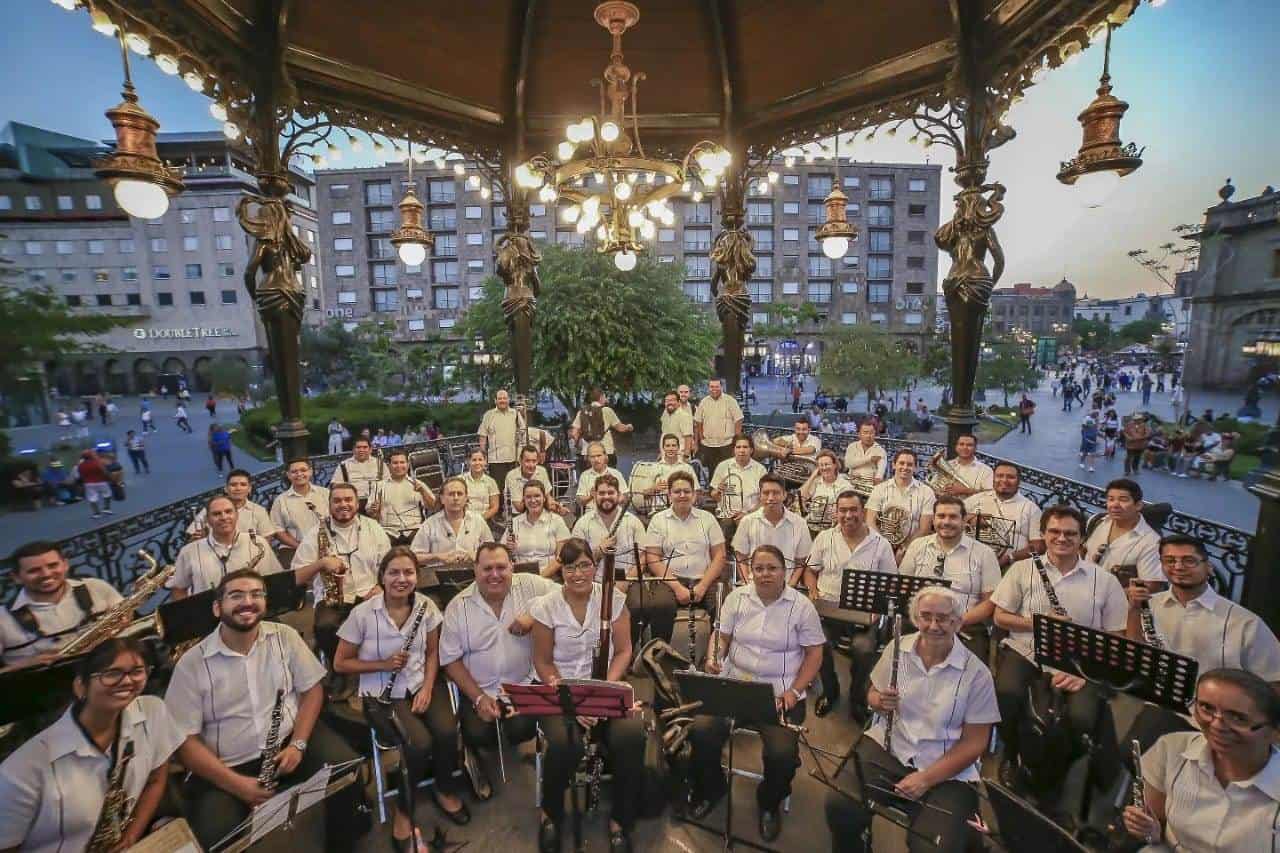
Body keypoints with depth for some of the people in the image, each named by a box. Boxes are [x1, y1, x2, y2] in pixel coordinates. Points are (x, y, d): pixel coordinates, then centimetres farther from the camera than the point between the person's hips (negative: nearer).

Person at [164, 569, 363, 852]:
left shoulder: (285, 636, -2)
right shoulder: (192, 663, -8)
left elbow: (312, 689, 3)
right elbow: (185, 740, -8)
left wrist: (297, 744, -12)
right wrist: (237, 784, -18)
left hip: (289, 739, 2)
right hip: (228, 766, -1)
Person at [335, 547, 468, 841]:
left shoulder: (426, 606, -4)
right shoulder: (362, 613, -13)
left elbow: (432, 653, 6)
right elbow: (340, 663, -3)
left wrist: (428, 688, -10)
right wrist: (383, 664, -17)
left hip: (422, 684, 3)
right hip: (382, 694, -3)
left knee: (447, 732, -24)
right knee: (420, 743, -27)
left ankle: (444, 789, 10)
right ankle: (403, 807, 5)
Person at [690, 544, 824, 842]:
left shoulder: (802, 606, -5)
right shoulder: (736, 598, 1)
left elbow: (814, 653, -1)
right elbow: (721, 637, 5)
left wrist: (794, 691, -10)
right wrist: (714, 658, -16)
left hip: (780, 692, -2)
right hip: (734, 683, 2)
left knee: (783, 753, -24)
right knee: (702, 731, -19)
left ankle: (769, 803, 14)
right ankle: (710, 788, 15)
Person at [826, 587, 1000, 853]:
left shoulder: (976, 672, -8)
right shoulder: (897, 648, 0)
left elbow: (974, 742, -5)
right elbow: (873, 696, 13)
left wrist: (926, 778, -14)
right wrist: (879, 701, -12)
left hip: (947, 771, -1)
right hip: (886, 748, 2)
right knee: (839, 806, -20)